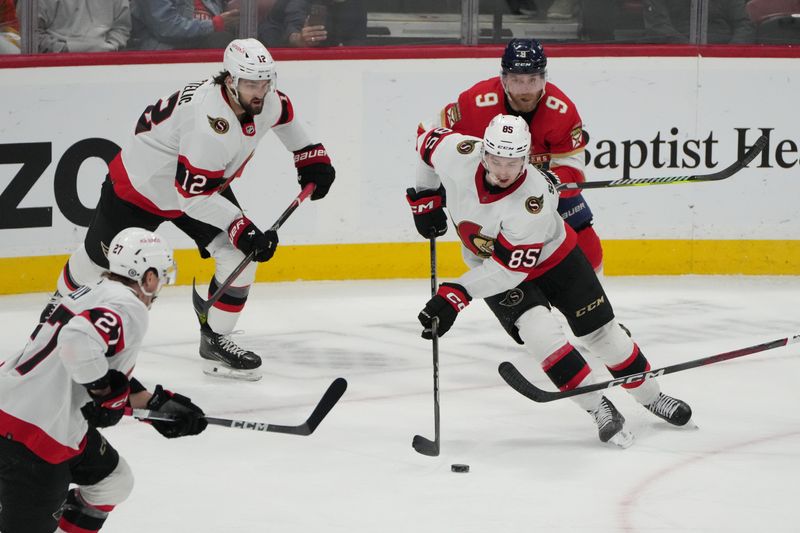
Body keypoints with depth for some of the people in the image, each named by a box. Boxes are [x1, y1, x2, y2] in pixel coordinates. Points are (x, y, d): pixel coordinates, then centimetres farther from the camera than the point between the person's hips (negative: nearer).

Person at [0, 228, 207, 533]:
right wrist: (104, 392, -18)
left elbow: (114, 379, 20)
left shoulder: (96, 293, 14)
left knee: (113, 481, 24)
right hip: (32, 429, -10)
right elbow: (79, 342, -34)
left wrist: (158, 404, 18)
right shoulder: (129, 309, -16)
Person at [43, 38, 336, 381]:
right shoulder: (209, 123, -42)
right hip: (140, 187, -7)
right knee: (100, 259, 13)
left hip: (207, 185, 7)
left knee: (241, 255, -9)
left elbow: (282, 114, 11)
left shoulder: (264, 100, -17)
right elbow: (193, 198, -38)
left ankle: (215, 340, 7)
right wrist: (241, 229, -40)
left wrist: (311, 156, 11)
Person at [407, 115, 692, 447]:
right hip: (489, 263, 2)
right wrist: (425, 200, 0)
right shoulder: (458, 154, -28)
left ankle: (651, 397, 26)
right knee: (538, 330, -22)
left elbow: (510, 268, -35)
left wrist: (457, 295, -39)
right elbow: (429, 141, -3)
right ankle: (599, 409, -14)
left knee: (600, 330, 3)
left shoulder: (534, 200, -38)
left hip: (552, 256, -2)